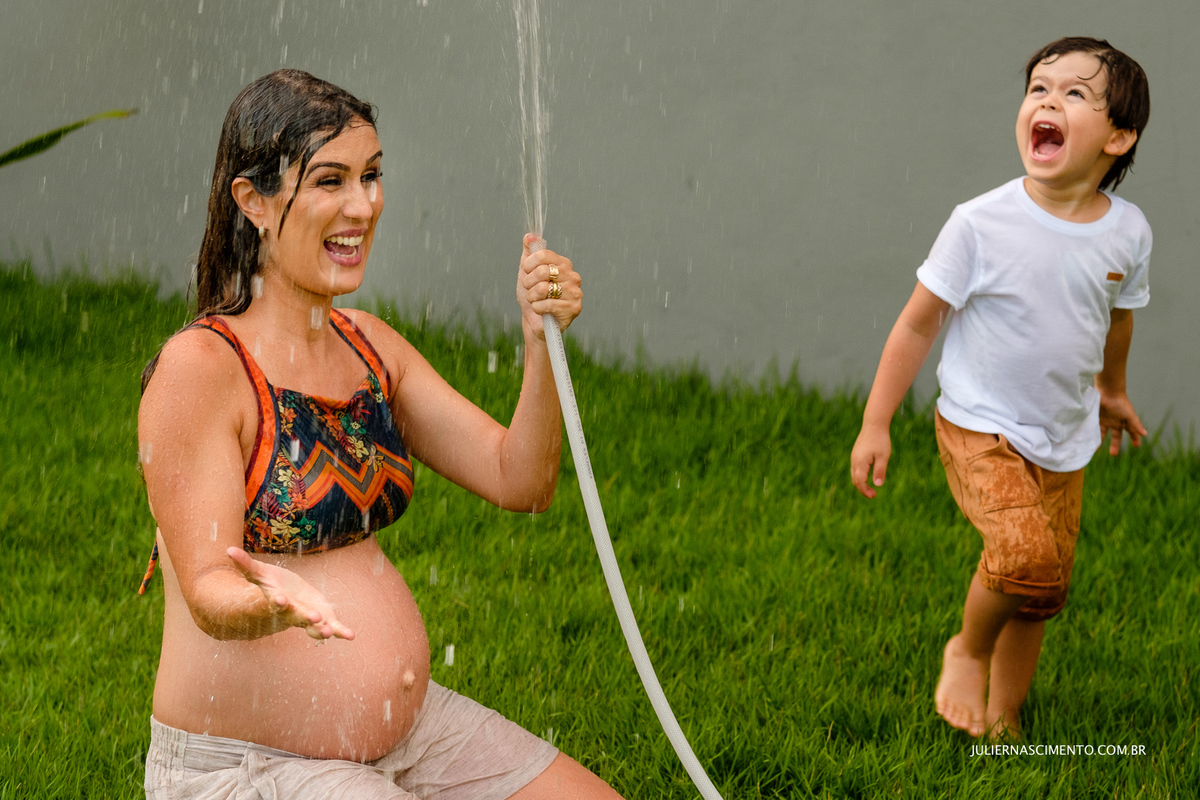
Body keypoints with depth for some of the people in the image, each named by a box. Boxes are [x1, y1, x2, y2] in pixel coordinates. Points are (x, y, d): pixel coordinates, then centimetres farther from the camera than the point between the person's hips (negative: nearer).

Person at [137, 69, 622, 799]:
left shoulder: (368, 345, 8)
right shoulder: (199, 369, -16)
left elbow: (521, 484, 5)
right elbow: (208, 596, -21)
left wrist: (541, 340, -10)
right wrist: (274, 602, -44)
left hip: (407, 726, 8)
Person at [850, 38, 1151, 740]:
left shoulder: (1128, 232, -5)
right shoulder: (983, 224, -17)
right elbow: (919, 323, -9)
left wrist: (1111, 390, 33)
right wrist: (875, 425, -8)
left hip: (1064, 444, 5)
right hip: (981, 431, -5)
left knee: (1040, 595, 10)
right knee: (1027, 552, -27)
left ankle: (1003, 718, 32)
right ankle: (967, 650, 2)